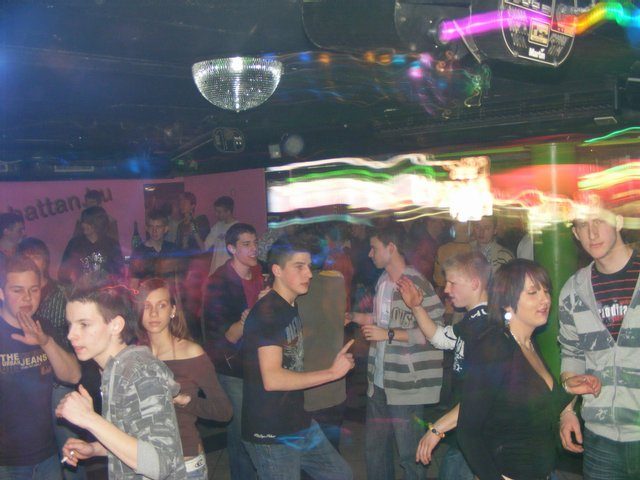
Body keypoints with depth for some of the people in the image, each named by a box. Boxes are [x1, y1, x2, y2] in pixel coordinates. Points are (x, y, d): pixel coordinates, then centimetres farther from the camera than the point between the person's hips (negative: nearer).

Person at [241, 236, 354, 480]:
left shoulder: (290, 308, 11)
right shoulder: (266, 313, -19)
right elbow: (272, 379, -28)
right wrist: (332, 372, -22)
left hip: (299, 422, 9)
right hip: (271, 434, -9)